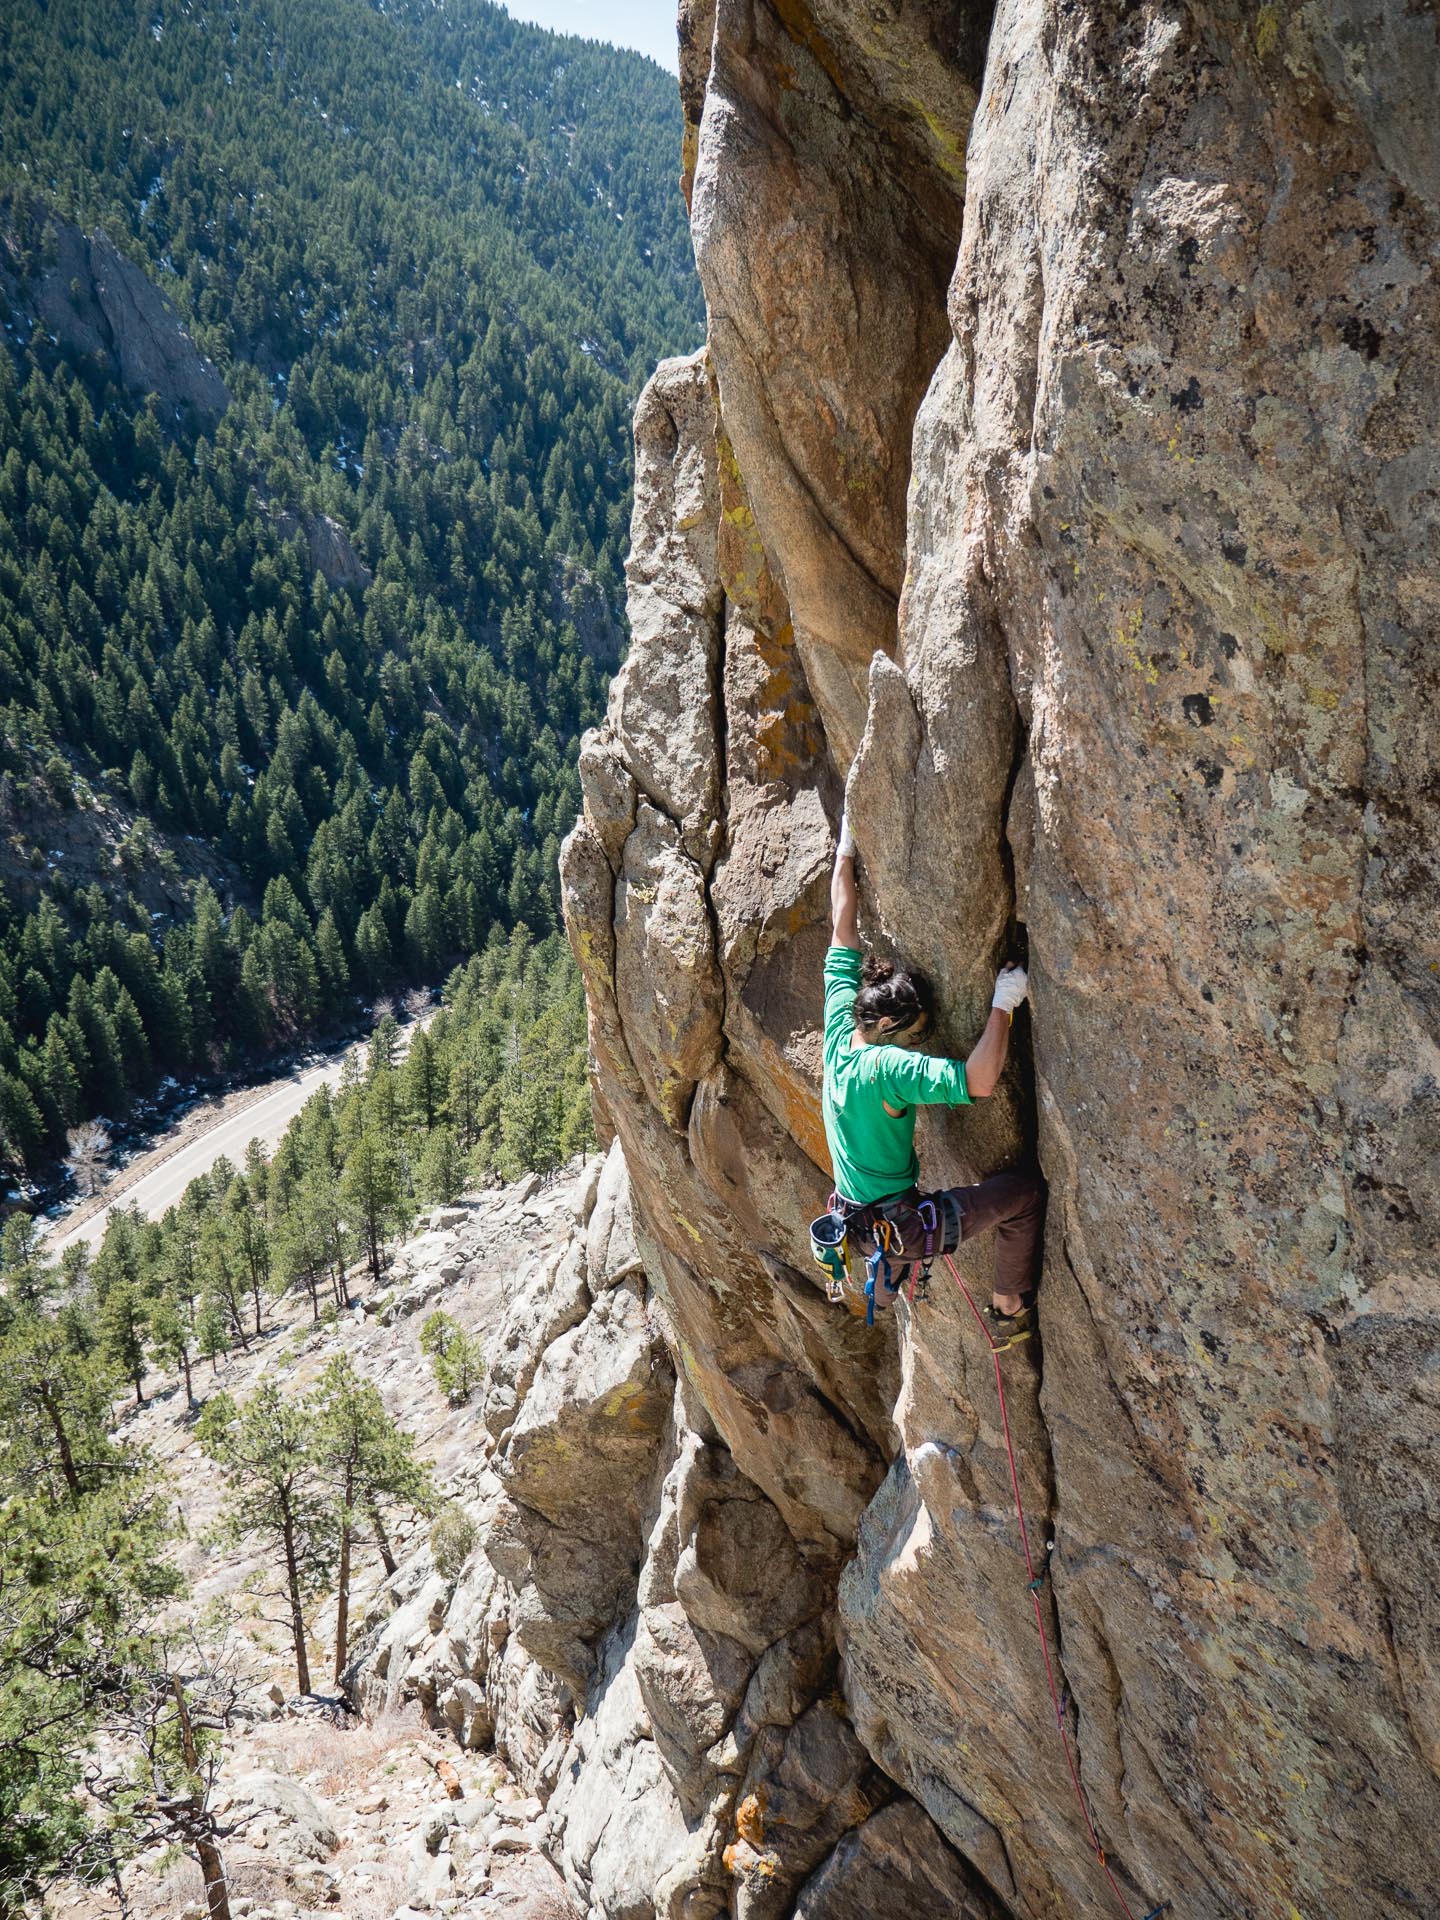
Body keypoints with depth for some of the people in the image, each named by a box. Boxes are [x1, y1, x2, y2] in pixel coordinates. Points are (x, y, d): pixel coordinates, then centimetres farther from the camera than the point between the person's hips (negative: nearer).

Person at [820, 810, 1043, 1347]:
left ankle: (883, 1281, 55)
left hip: (853, 1218, 8)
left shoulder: (840, 1029, -7)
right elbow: (978, 1081, -38)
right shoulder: (887, 1067, -29)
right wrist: (1003, 1005, -30)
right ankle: (1009, 1313, 17)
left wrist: (846, 849, 4)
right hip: (899, 1231, -8)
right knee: (1025, 1191, 2)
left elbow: (843, 931, -1)